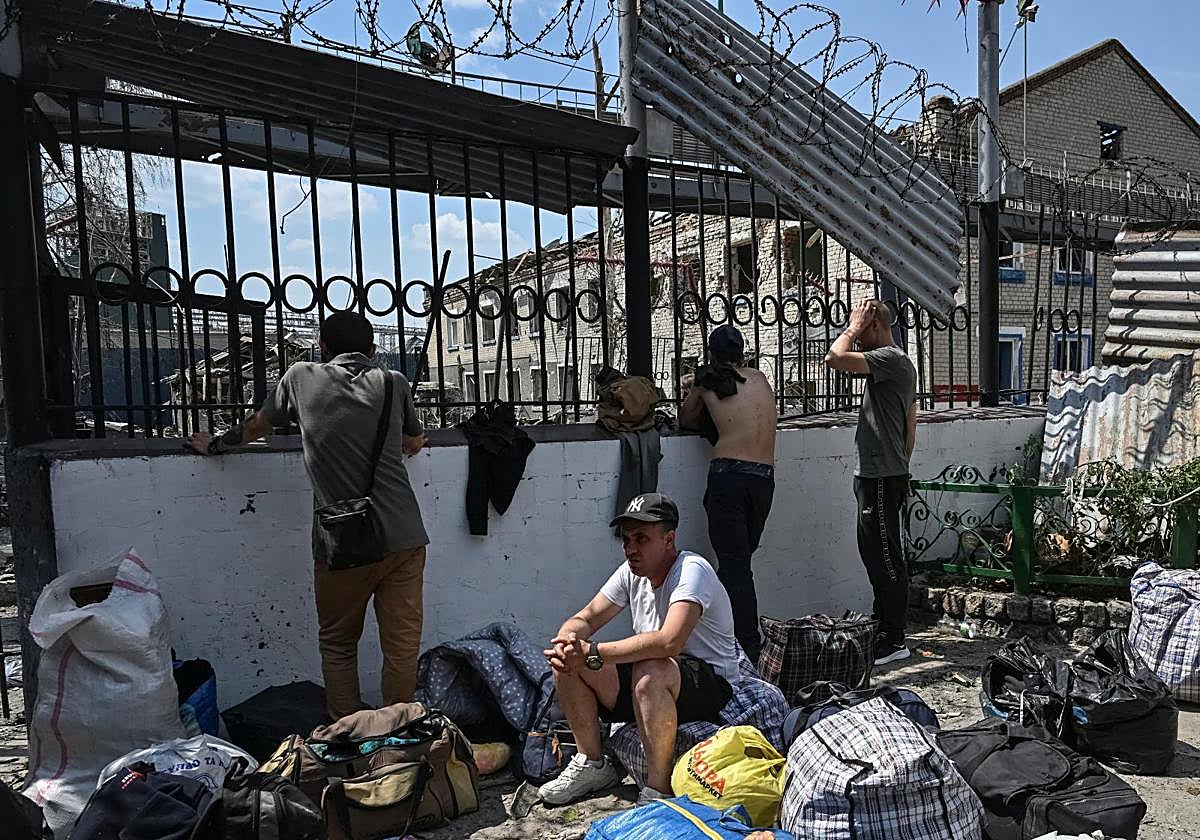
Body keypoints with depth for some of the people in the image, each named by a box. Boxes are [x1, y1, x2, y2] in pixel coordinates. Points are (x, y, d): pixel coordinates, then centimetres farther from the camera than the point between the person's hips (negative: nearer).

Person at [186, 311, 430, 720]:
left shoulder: (302, 377, 5)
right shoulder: (394, 383, 6)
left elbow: (256, 427, 21)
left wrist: (214, 445, 39)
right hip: (403, 539, 1)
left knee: (338, 644, 16)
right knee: (402, 646, 8)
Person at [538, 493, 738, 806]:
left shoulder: (692, 571, -23)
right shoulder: (632, 572, 2)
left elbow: (669, 642, -39)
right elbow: (585, 619, 4)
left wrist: (592, 653, -37)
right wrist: (566, 640, -22)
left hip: (711, 685, -7)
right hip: (650, 686, 8)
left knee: (650, 671, -39)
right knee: (566, 662, -7)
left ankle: (659, 790, -22)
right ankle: (592, 764, 7)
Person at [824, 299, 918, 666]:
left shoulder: (889, 359, -15)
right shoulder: (901, 363, 18)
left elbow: (834, 357, -28)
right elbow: (911, 425, 23)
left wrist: (853, 329, -11)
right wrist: (900, 466, 26)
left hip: (881, 478, -11)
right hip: (887, 474, 11)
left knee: (885, 558, -4)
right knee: (876, 554, 17)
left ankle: (893, 640, 4)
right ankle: (885, 628, 27)